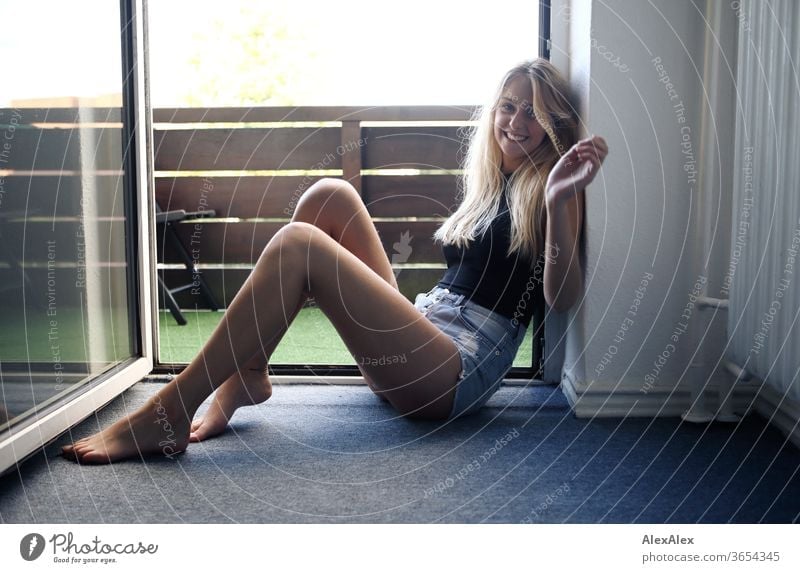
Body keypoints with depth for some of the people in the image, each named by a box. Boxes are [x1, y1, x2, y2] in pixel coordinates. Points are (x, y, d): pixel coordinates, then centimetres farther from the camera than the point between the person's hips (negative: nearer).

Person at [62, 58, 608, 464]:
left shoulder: (549, 191, 3)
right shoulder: (490, 185, 25)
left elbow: (562, 297, -12)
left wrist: (561, 201, -22)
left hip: (459, 371, -8)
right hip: (424, 330, 8)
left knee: (298, 246, -24)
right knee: (330, 196, -4)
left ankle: (167, 415, -22)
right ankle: (247, 374, -8)